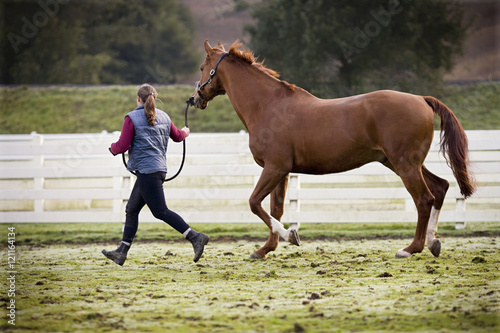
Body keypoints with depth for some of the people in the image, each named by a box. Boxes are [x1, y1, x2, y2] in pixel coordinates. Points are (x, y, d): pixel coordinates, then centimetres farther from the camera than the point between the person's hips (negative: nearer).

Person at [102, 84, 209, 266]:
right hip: (160, 167, 8)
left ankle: (195, 237, -19)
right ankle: (122, 252, 18)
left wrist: (112, 148, 10)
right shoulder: (163, 117, 11)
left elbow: (122, 146, -13)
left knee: (160, 211, -9)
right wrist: (185, 132, 51)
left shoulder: (132, 118, -9)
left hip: (146, 170, -8)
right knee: (131, 209, 15)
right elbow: (177, 136, 28)